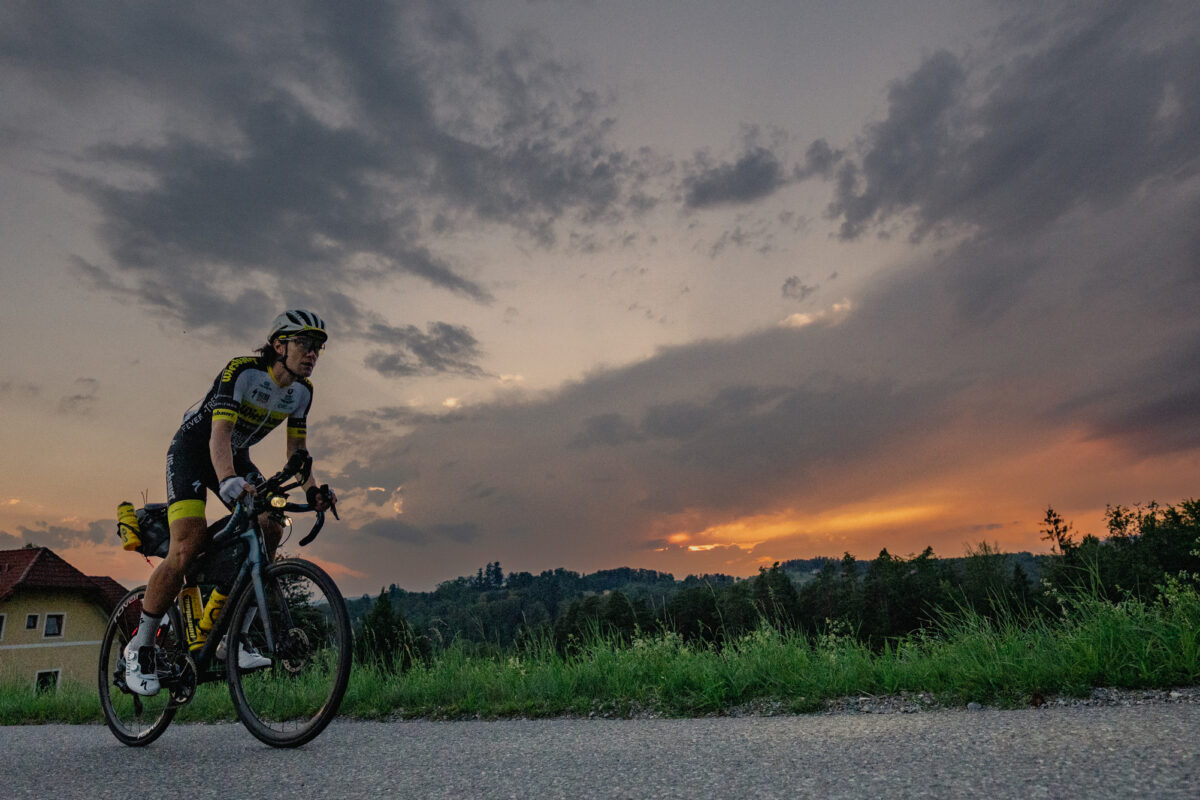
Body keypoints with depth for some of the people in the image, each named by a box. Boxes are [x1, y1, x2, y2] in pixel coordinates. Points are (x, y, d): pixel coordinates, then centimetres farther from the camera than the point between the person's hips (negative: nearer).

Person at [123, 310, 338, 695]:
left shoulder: (302, 391, -8)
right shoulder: (242, 371, -28)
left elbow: (296, 448, -4)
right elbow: (219, 435, -38)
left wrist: (312, 489, -22)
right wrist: (229, 481, -56)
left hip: (235, 456, 6)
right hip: (193, 449, -6)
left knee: (270, 527, -16)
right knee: (188, 547, -20)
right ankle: (139, 646, 1)